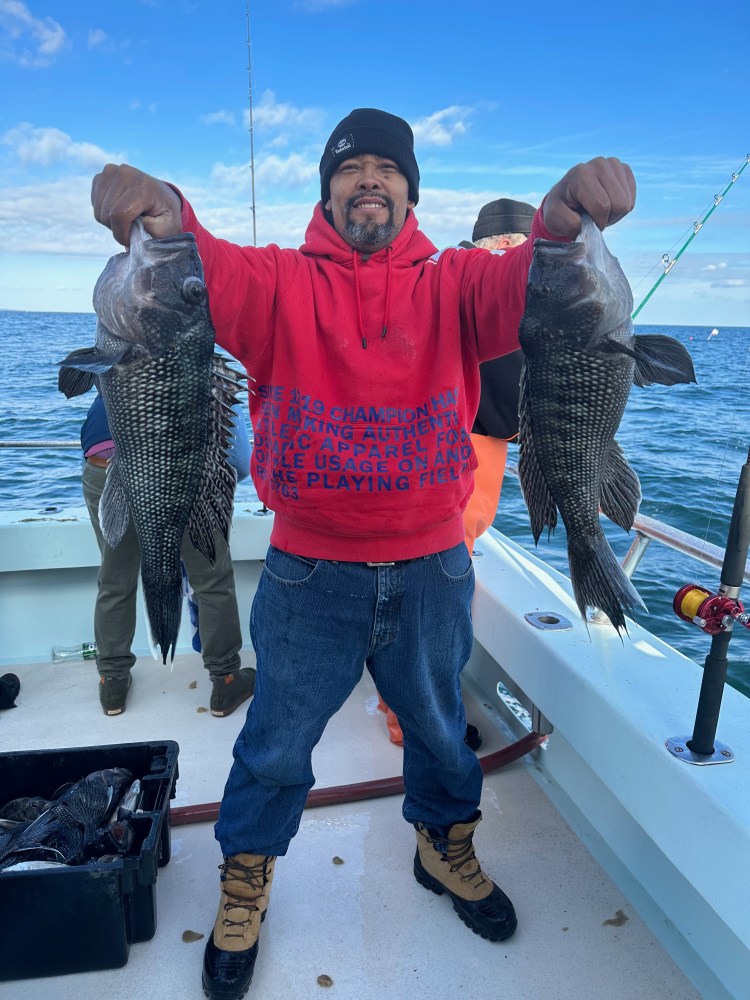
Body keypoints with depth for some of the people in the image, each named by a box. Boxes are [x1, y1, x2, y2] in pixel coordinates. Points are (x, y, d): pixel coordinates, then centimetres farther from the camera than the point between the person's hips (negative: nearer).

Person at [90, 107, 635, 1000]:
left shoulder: (450, 284, 0)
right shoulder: (282, 283, -2)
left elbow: (520, 288, -19)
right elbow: (208, 273, -21)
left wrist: (562, 221, -41)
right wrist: (161, 218, -43)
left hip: (430, 569, 2)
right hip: (310, 573, -1)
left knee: (439, 728, 23)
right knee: (276, 742, 16)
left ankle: (444, 848, 53)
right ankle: (245, 880, 44)